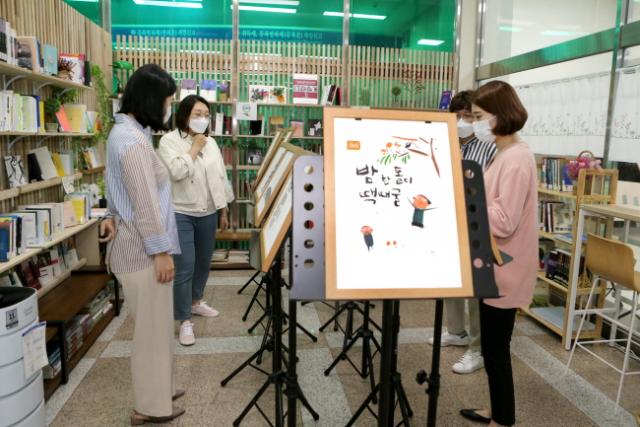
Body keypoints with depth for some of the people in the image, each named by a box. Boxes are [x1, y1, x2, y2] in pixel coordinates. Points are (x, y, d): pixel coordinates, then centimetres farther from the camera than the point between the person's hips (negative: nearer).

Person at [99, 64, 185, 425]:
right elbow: (145, 203, -23)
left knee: (155, 324, 20)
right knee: (153, 327, 3)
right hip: (143, 248, -10)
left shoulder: (126, 132, 13)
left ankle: (158, 388, 36)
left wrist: (114, 217, 7)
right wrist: (161, 251, -18)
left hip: (139, 244, 10)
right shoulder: (133, 140, -21)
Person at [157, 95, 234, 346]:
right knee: (184, 268, -6)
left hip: (208, 213, 6)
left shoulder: (211, 143, 10)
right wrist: (194, 148, -12)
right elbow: (177, 171, -22)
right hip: (180, 213, -6)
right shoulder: (170, 141, -6)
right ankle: (184, 321, 6)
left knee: (204, 263, 17)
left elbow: (220, 177, 12)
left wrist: (223, 210, 12)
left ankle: (196, 302, 39)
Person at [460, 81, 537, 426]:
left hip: (505, 272, -10)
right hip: (496, 267, 10)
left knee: (495, 350, 4)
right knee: (493, 347, 20)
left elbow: (503, 222, -25)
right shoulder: (506, 154, 11)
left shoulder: (516, 158, -20)